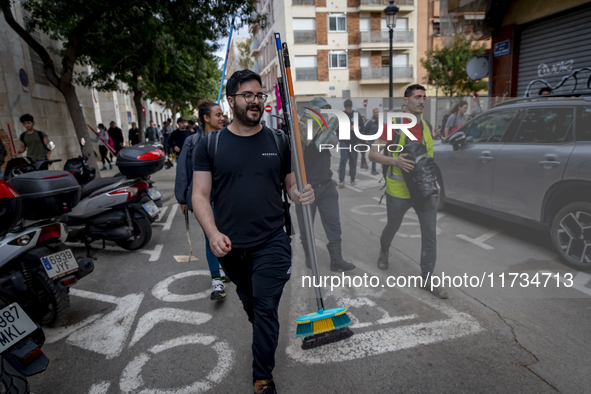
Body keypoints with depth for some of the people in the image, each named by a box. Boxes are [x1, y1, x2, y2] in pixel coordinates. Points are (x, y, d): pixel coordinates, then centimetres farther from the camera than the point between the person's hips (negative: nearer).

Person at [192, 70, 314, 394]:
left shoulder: (278, 142, 1)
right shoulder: (211, 144, -1)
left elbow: (291, 185, 8)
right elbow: (200, 195, -4)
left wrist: (301, 195, -16)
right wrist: (213, 233, -19)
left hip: (272, 242, -1)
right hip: (230, 246, 2)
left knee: (266, 310, 0)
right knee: (249, 303, 23)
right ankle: (262, 338, 54)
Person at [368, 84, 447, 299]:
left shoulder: (427, 126, 9)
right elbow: (372, 154, -11)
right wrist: (395, 161, -27)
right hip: (399, 191, -4)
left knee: (430, 234, 1)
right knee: (393, 227, 18)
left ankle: (427, 279, 13)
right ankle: (384, 251, 50)